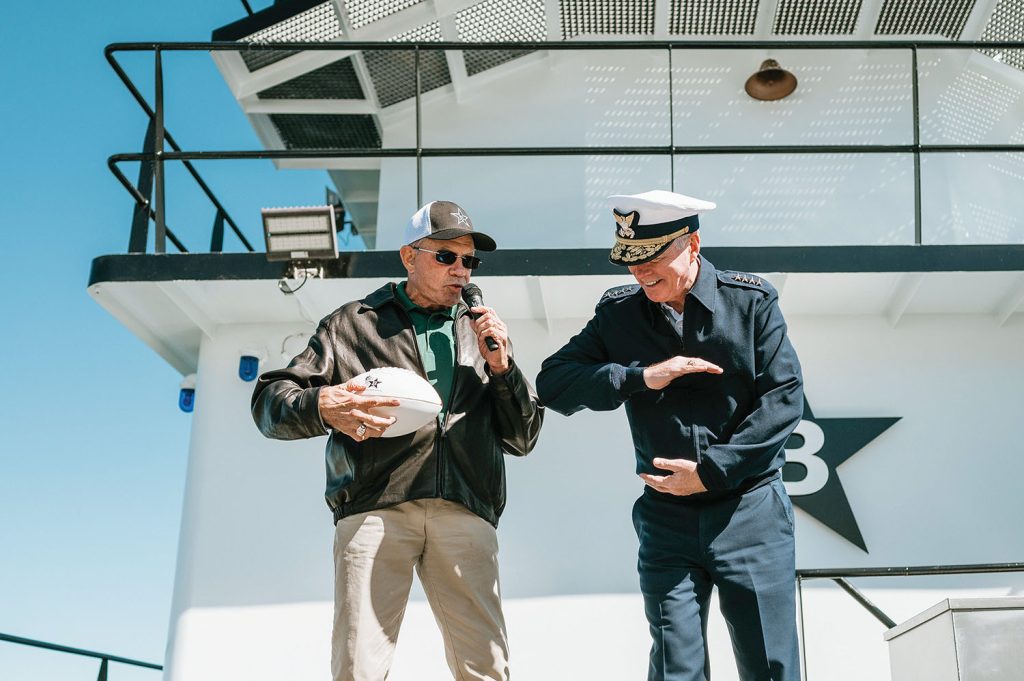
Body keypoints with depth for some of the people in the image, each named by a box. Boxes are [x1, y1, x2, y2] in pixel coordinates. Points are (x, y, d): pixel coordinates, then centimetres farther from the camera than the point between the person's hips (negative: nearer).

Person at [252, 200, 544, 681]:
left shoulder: (482, 333, 26)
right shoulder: (355, 323, 18)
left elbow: (522, 439, 24)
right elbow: (268, 404, 11)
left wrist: (500, 366, 8)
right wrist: (322, 408, -11)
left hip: (465, 512, 2)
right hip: (374, 508, -2)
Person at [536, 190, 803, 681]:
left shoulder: (752, 301, -2)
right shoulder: (617, 313, 3)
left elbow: (784, 399, -6)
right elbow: (552, 383, -2)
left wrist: (711, 471, -13)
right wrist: (640, 377, -15)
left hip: (750, 511, -1)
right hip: (666, 519, 2)